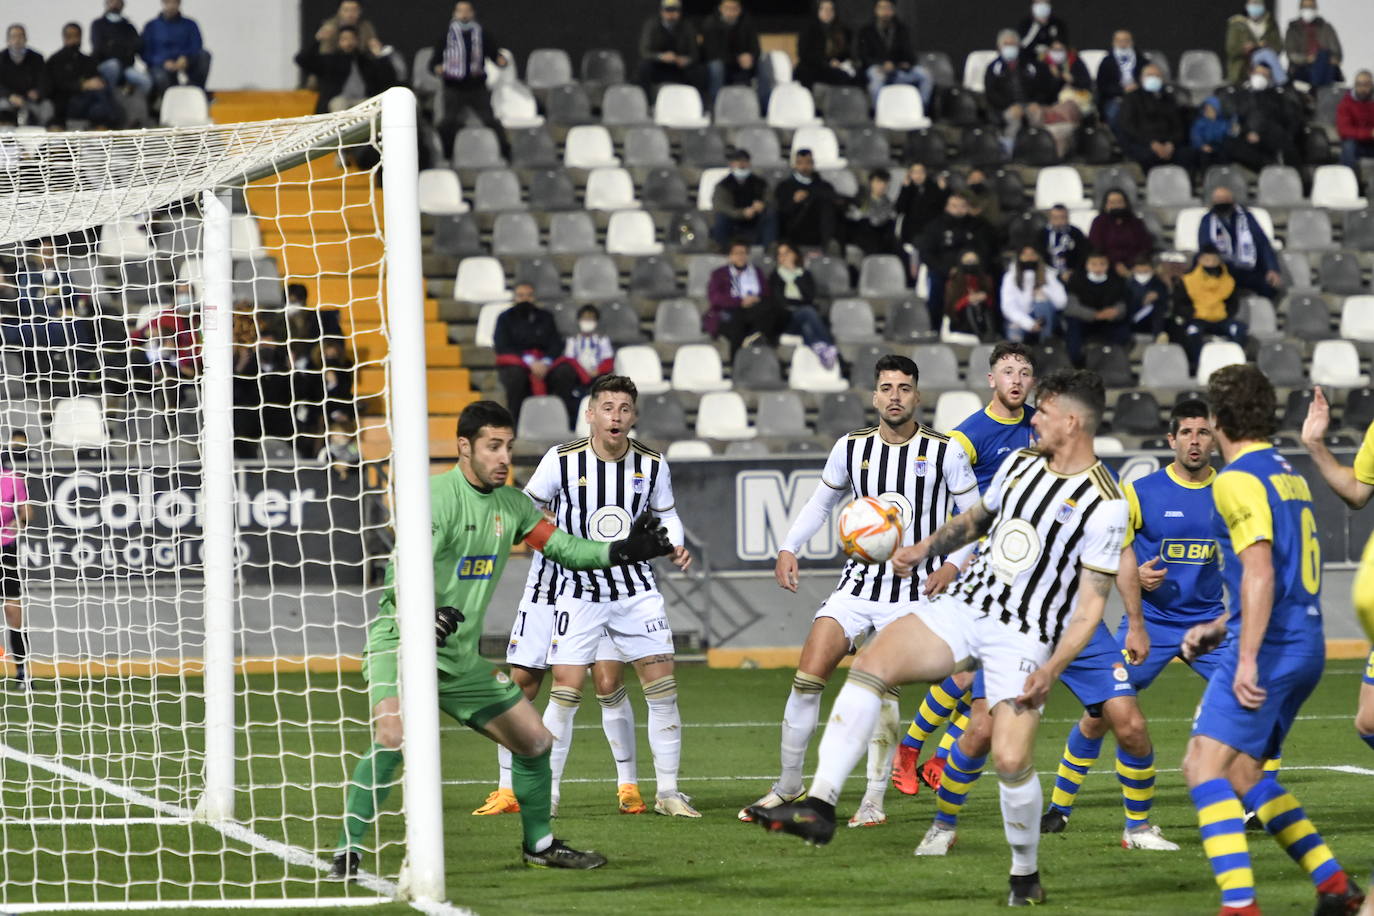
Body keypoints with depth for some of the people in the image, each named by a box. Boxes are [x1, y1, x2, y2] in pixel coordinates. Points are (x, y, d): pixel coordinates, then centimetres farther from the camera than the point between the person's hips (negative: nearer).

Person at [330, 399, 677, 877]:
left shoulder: (511, 504, 6)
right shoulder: (437, 495, -16)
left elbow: (562, 547, 13)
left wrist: (619, 551, -4)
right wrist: (429, 615, -44)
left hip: (462, 657, 7)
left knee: (536, 741, 8)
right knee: (391, 735, -31)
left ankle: (539, 842, 30)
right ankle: (347, 852, -23)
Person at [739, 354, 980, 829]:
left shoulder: (945, 452, -5)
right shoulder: (852, 448, 4)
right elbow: (821, 502, 18)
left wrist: (953, 564, -12)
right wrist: (789, 548, 5)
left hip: (914, 588, -3)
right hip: (858, 580, 3)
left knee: (881, 687, -12)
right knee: (807, 677, -6)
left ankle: (874, 801, -1)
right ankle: (788, 787, 7)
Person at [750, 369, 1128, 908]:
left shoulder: (1105, 505, -11)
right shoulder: (1021, 463, 8)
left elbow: (1092, 603, -11)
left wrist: (1054, 667, -19)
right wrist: (926, 550, 18)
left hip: (1025, 639, -5)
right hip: (965, 606, 5)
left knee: (1011, 760, -16)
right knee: (872, 661, -19)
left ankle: (1026, 876, 12)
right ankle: (819, 806, -23)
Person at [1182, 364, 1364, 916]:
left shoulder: (1238, 479, -11)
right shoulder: (1287, 475, 19)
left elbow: (1260, 573, -21)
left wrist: (1247, 658, -24)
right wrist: (1220, 629, 28)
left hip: (1271, 645, -9)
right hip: (1305, 642, 9)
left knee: (1204, 766, -13)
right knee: (1242, 773, 18)